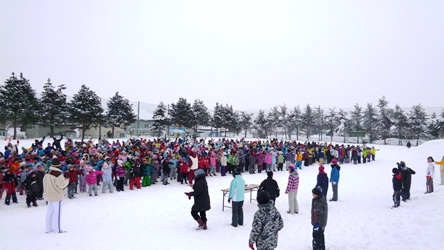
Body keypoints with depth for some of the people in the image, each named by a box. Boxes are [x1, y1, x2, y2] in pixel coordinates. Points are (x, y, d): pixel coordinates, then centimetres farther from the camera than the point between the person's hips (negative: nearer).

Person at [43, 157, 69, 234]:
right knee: (57, 212, 1)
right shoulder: (58, 173, -21)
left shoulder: (48, 172, 6)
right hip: (56, 195, -8)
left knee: (50, 211, 16)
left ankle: (48, 228, 23)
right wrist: (67, 180, 0)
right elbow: (61, 185, -19)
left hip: (49, 195, 8)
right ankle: (57, 229, 6)